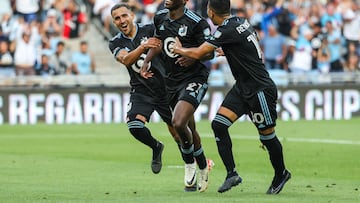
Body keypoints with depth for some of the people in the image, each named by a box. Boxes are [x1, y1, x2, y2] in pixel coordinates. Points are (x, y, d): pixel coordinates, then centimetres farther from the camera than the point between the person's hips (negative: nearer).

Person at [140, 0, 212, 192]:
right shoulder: (160, 18, 5)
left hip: (194, 79, -7)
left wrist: (193, 58, -28)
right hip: (172, 81, 7)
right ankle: (203, 169, 33)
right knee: (189, 129, 15)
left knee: (178, 123, -23)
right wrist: (146, 61, 7)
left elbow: (210, 52, -10)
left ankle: (190, 164, 0)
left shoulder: (197, 23, -15)